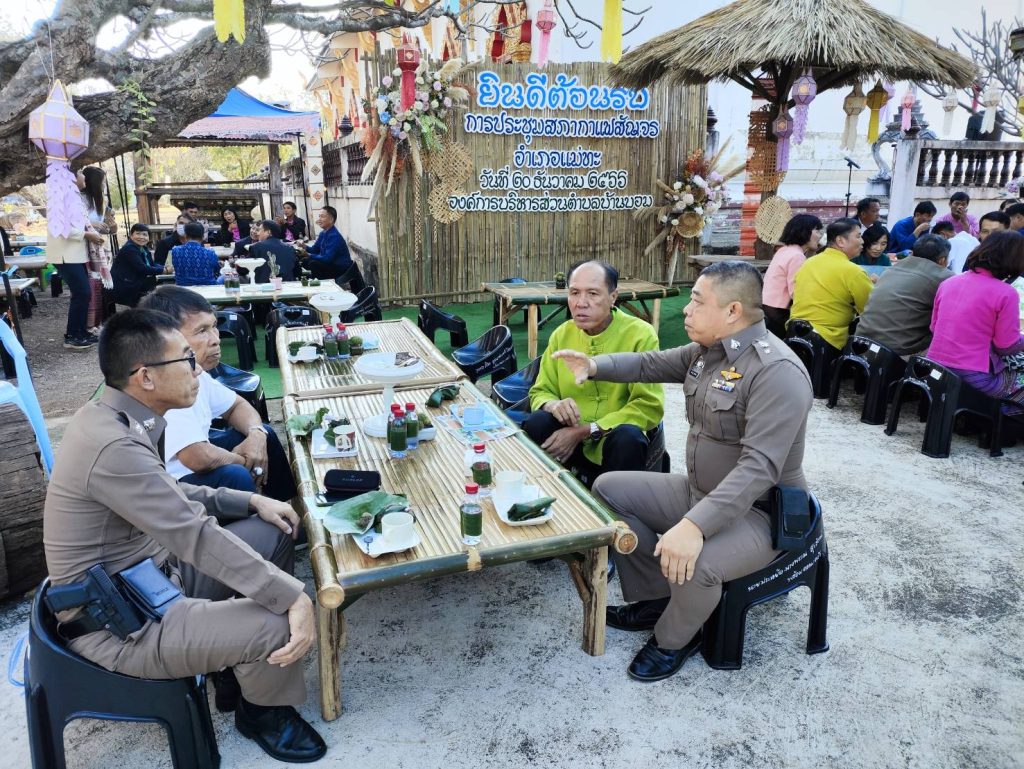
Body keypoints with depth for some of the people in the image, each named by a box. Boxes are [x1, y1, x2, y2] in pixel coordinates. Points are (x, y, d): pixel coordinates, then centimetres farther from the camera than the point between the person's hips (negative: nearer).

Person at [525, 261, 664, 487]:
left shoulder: (640, 334, -11)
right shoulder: (562, 334, 2)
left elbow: (650, 406, -15)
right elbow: (540, 393, 9)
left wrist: (585, 431, -20)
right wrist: (553, 405, -17)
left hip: (616, 439, -2)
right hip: (568, 437, 3)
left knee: (628, 437, -34)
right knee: (537, 423, -26)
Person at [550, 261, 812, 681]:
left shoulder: (778, 372, -26)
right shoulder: (707, 350, 1)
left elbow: (759, 466, -34)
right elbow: (651, 363, 14)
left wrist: (695, 525, -43)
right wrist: (595, 366, -4)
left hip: (758, 512, -9)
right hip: (698, 491, 9)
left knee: (690, 565, -35)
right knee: (609, 489, 6)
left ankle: (674, 638, 2)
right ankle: (654, 598, 16)